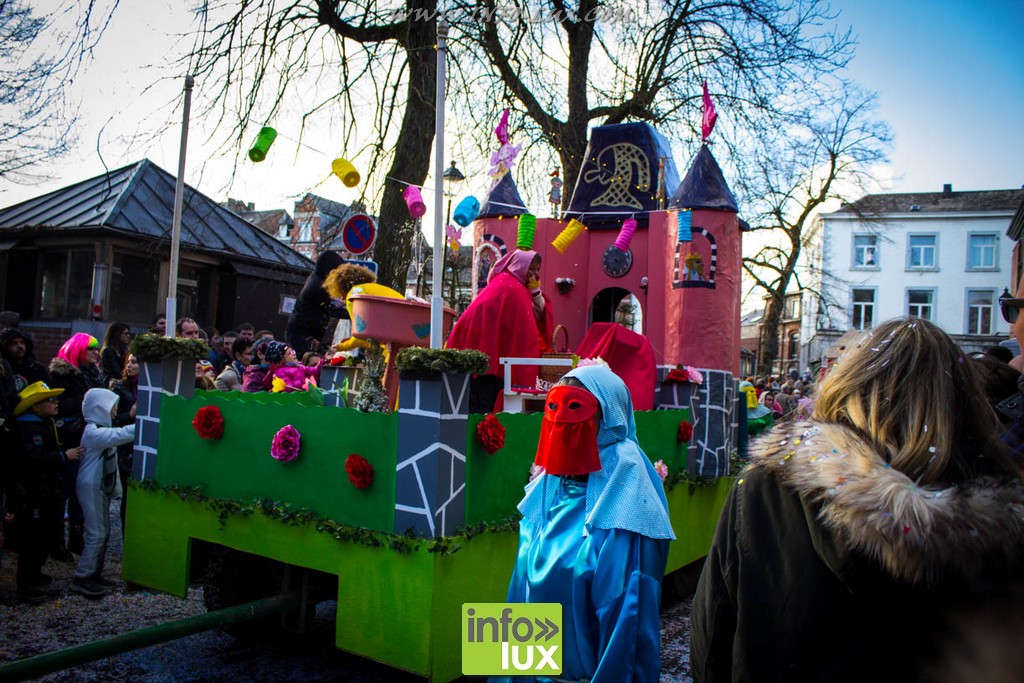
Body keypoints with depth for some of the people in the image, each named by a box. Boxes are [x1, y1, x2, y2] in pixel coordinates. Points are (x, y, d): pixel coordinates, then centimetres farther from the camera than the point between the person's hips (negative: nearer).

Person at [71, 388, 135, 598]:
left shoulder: (101, 429, 13)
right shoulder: (93, 432, -21)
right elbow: (121, 434, -33)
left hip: (102, 486, 10)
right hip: (91, 487, -10)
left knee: (104, 531, 13)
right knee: (96, 534, -8)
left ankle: (94, 574, 22)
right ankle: (81, 579, 0)